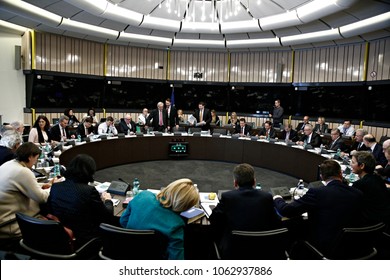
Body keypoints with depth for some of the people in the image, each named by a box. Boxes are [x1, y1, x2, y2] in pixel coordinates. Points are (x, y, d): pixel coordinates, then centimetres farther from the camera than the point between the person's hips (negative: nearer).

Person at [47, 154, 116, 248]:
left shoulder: (55, 187, -4)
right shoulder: (89, 191, -21)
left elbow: (49, 210, 13)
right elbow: (108, 216, -10)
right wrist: (108, 200, 11)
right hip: (86, 240, -7)